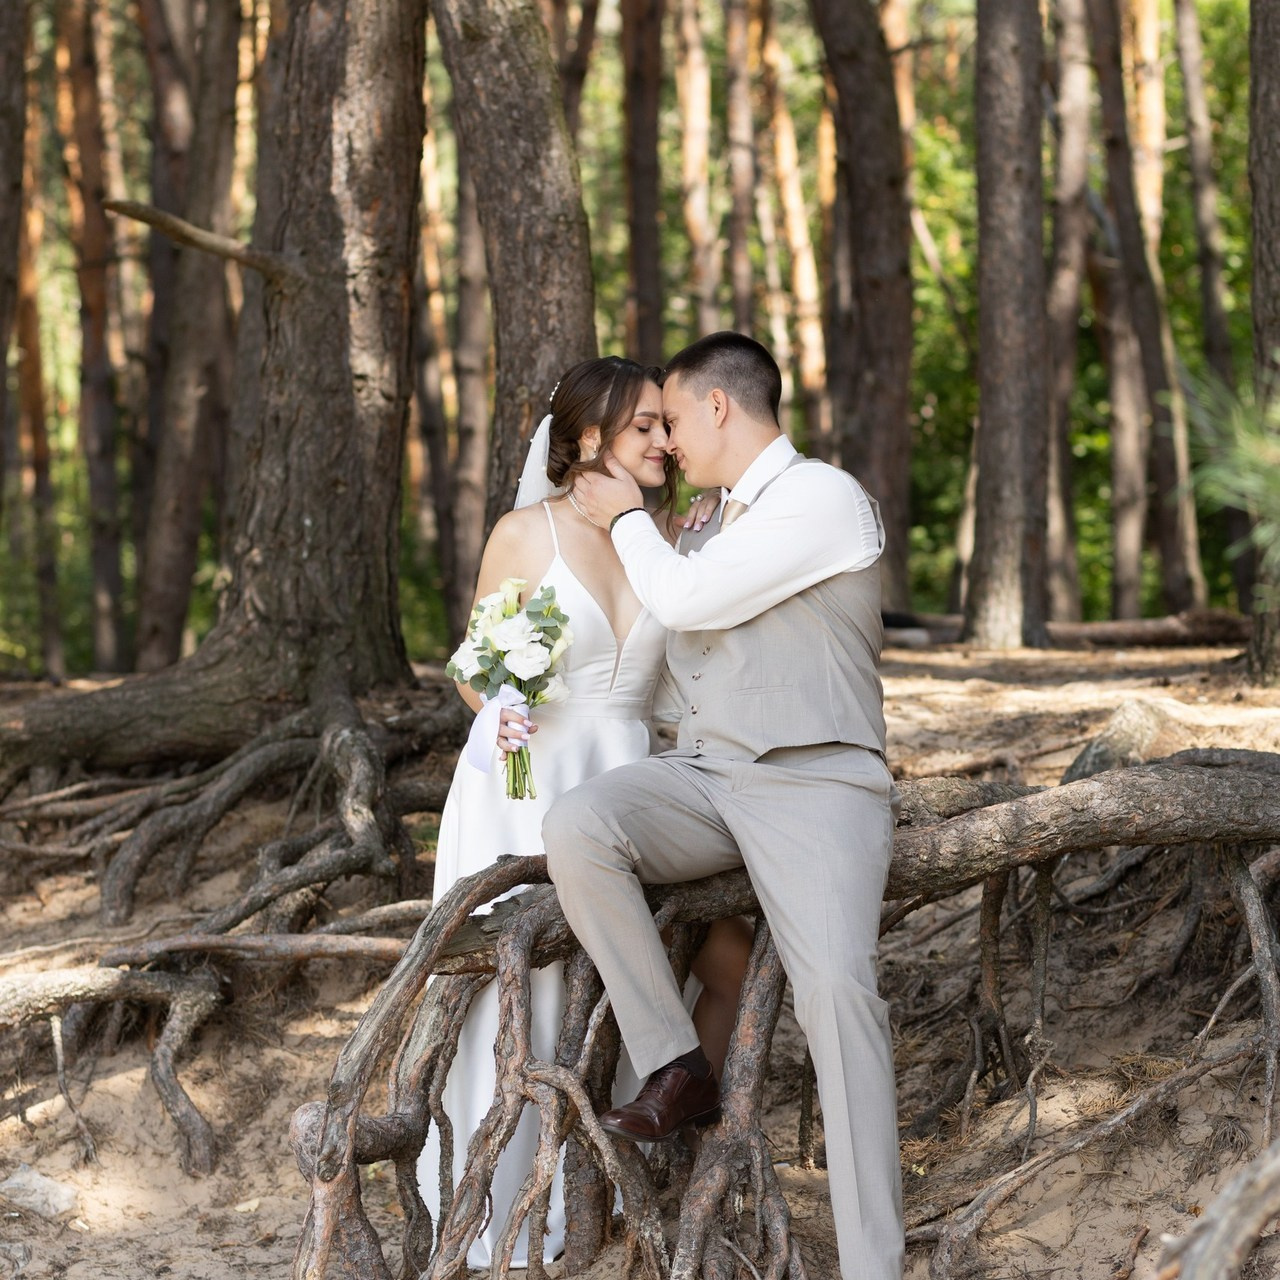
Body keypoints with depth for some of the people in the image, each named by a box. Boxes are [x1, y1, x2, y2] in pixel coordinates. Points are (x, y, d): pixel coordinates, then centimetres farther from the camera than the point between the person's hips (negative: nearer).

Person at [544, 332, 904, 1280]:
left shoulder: (825, 498, -6)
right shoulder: (721, 523, 21)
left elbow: (685, 599, -11)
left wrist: (626, 518, 5)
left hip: (814, 783, -7)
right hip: (704, 775, 7)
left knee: (836, 986, -26)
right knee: (576, 827, -25)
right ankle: (677, 1069, -17)